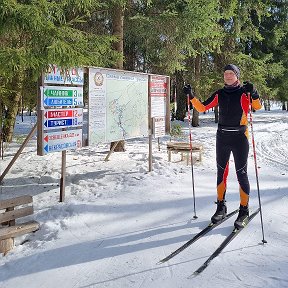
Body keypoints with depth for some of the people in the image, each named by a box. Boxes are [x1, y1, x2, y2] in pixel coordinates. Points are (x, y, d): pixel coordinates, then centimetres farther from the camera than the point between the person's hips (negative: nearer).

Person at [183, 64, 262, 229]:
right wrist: (191, 96, -3)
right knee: (221, 172, 10)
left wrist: (253, 94, -36)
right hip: (222, 137, 4)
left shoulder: (244, 92, -3)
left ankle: (244, 211, 11)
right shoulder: (219, 94, 9)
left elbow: (257, 106, -18)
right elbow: (202, 108, 8)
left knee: (241, 174, -1)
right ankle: (221, 207, 23)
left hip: (240, 137, -4)